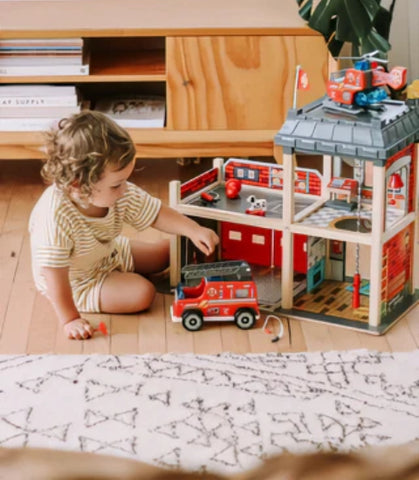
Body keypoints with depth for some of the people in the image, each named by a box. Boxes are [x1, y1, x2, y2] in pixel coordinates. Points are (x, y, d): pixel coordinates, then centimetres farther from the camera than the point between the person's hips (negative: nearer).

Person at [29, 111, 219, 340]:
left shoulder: (120, 194, -20)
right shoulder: (54, 217, -42)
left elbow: (156, 214, -6)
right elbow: (54, 275, -35)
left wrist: (193, 230, -19)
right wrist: (70, 320, -30)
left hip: (111, 254, 7)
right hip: (76, 285, -7)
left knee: (166, 251, 12)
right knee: (142, 293, -21)